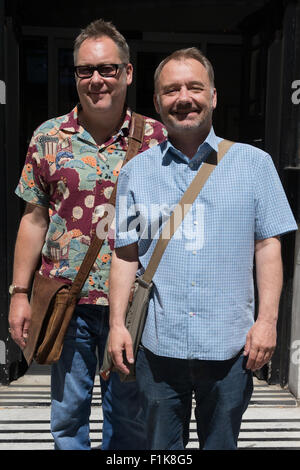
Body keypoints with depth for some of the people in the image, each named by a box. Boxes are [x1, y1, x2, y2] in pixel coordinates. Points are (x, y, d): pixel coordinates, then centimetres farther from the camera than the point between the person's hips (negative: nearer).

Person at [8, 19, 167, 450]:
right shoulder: (48, 138, 2)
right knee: (68, 414, 16)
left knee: (130, 416, 16)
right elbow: (34, 220, 5)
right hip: (65, 301, 1)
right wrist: (20, 293, 3)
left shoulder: (157, 138, -2)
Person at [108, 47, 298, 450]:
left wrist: (267, 319, -5)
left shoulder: (254, 163, 2)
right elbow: (126, 252, 6)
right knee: (160, 445, 15)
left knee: (221, 442, 16)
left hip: (230, 346, 0)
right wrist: (117, 323, 1)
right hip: (158, 345, 1)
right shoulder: (136, 172, 5)